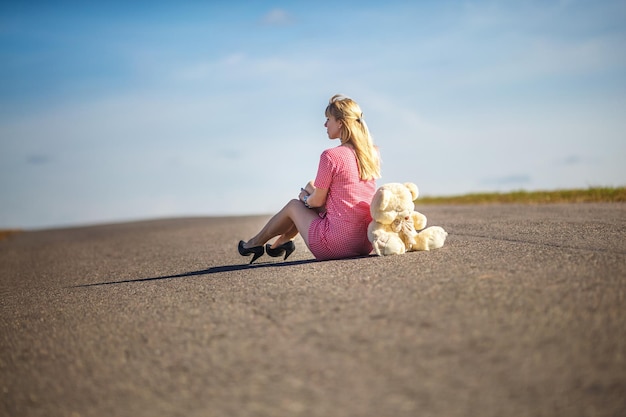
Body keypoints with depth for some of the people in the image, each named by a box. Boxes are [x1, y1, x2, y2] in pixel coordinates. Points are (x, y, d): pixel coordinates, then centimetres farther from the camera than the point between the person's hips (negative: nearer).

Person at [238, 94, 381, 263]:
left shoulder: (331, 156, -15)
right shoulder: (372, 154, 5)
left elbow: (318, 200, -6)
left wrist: (306, 199, 16)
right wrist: (314, 190, 18)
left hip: (336, 246, -7)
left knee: (294, 205, 21)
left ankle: (255, 243, 44)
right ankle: (281, 242, 45)